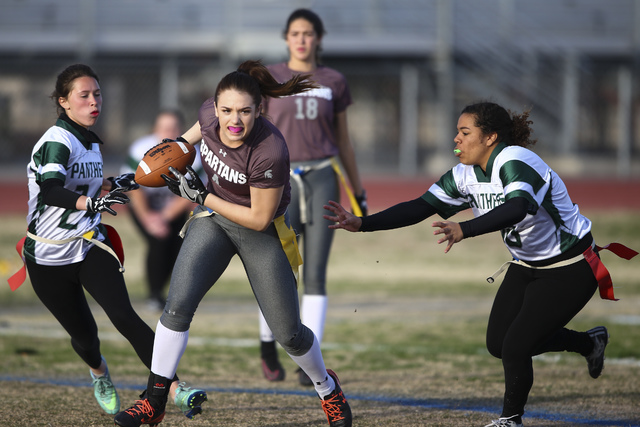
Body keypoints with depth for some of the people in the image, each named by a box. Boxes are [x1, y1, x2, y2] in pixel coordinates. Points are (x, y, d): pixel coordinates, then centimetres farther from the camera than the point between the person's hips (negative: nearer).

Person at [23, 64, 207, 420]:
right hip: (49, 257, -5)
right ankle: (99, 373, 44)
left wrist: (114, 185, 9)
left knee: (123, 316, -17)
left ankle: (176, 389, -27)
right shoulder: (57, 141, -19)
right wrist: (93, 202, -54)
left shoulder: (90, 141, 7)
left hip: (90, 245, 5)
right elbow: (50, 192, -38)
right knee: (84, 333, 6)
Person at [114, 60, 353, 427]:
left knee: (288, 333, 4)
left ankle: (328, 388, 35)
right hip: (214, 218, 4)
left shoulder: (270, 152, -36)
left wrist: (204, 197, -24)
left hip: (261, 232, -4)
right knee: (178, 304, -15)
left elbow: (259, 218, -25)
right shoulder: (210, 113, -20)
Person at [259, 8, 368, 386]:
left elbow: (343, 141, 16)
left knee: (315, 274, -7)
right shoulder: (269, 78, 3)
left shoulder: (334, 82, 7)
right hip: (282, 179, -1)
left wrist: (358, 191, 18)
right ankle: (268, 345, 22)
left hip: (323, 179, 1)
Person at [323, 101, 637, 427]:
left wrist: (464, 230, -60)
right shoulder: (466, 176, -3)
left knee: (515, 347, -13)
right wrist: (362, 224, -13)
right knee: (497, 344, 10)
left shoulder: (514, 162, -28)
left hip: (569, 271, -9)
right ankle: (590, 342, 31)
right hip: (526, 266, 9)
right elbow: (420, 207, -4)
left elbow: (517, 208, -46)